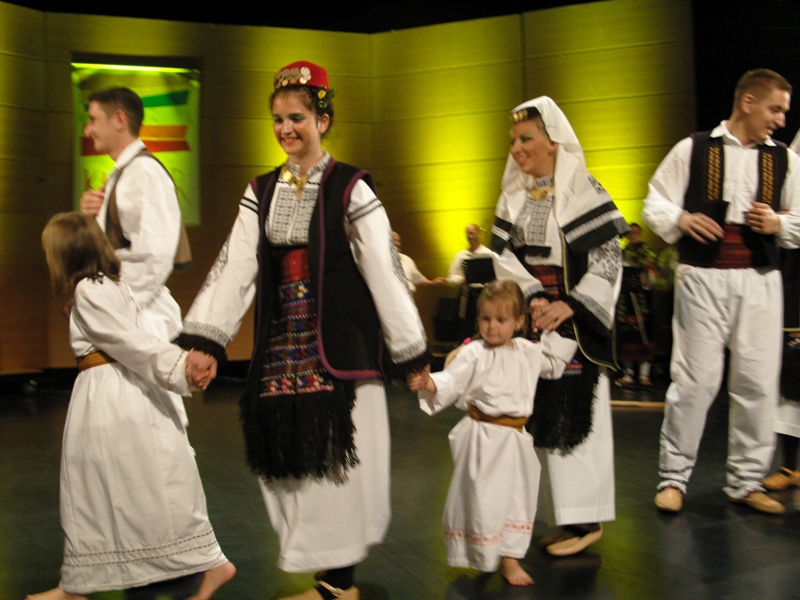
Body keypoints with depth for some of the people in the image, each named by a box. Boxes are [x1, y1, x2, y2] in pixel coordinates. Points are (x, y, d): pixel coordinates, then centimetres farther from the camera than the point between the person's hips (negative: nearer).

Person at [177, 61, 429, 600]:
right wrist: (204, 341, -7)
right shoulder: (261, 193, 11)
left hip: (338, 349, -5)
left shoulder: (351, 190, -3)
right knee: (291, 463, 7)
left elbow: (386, 273, -6)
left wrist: (413, 355, -6)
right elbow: (233, 269, 3)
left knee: (336, 459, -2)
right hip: (281, 351, 5)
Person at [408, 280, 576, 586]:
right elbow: (452, 381, -17)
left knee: (516, 496, 14)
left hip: (515, 437, 5)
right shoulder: (473, 353, -10)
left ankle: (510, 557, 29)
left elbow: (555, 364, 22)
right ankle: (482, 556, 18)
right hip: (483, 437, -5)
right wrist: (430, 383, -37)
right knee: (482, 496, 0)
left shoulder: (528, 352, 7)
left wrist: (553, 331, 12)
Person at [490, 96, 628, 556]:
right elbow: (504, 254, 3)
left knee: (576, 411, -3)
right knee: (540, 411, 5)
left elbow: (608, 259, -10)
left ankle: (586, 518, 6)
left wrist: (568, 305, -20)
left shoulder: (583, 191, -7)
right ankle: (562, 513, 15)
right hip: (531, 318, 5)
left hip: (576, 320, -5)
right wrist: (534, 298, -13)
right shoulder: (513, 197, 9)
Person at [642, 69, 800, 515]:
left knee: (758, 382, 4)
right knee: (695, 379, -1)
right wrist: (680, 219, -15)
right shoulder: (693, 150, 3)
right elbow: (654, 204, 5)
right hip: (703, 277, -3)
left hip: (760, 280, 3)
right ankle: (674, 476, 12)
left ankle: (747, 481, 18)